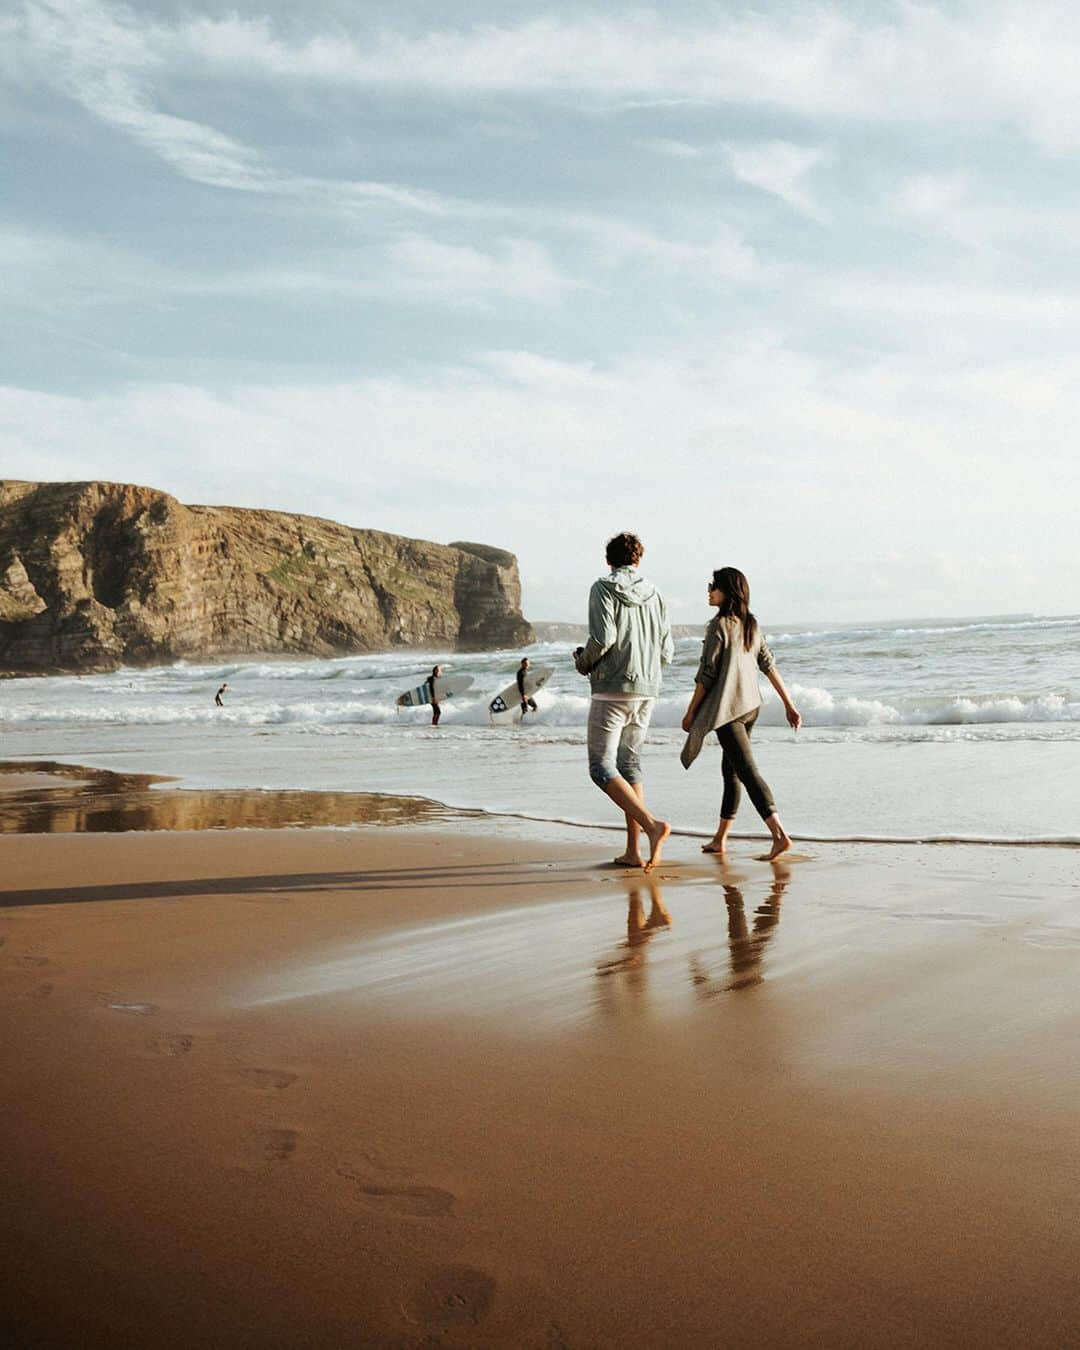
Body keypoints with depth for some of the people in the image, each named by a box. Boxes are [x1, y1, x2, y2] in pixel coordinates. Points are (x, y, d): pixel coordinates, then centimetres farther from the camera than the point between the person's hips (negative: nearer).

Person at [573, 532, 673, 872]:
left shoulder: (603, 589, -5)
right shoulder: (654, 595, 9)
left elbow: (602, 637, -17)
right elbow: (666, 653, 8)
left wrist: (583, 662, 2)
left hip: (612, 690, -6)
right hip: (646, 691, 6)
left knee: (601, 768, -5)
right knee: (630, 765, 13)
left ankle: (652, 824, -24)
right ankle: (633, 850, 10)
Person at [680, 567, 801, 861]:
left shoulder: (719, 626, -13)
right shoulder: (751, 625, 9)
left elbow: (706, 674, -13)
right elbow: (769, 666, 10)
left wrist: (690, 713, -5)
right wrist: (789, 704, 12)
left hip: (726, 708, -8)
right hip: (752, 705, 8)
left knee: (747, 770, -11)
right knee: (731, 770, 15)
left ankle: (779, 834, -21)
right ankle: (720, 839, 23)